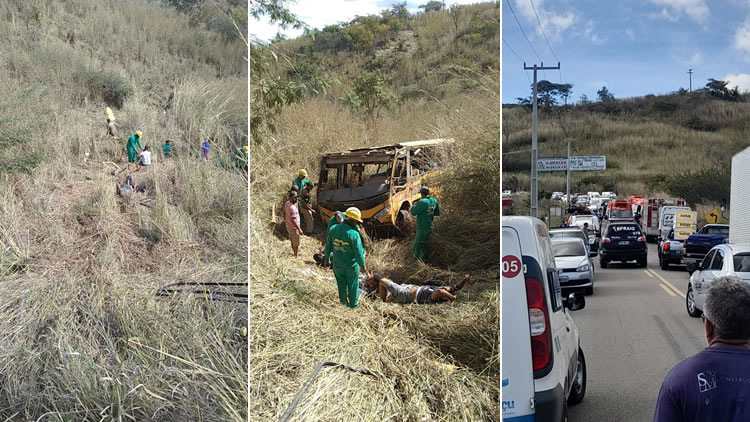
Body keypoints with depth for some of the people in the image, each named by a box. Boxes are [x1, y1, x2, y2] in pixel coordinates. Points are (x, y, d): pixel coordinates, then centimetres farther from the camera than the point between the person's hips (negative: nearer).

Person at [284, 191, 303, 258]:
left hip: (289, 226, 9)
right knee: (296, 244, 8)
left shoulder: (287, 203, -1)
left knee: (293, 242, 26)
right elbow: (293, 220, -29)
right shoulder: (292, 207, -31)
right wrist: (299, 229, -24)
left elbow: (285, 214, 12)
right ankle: (296, 256, 23)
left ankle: (296, 253, 44)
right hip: (294, 228, -9)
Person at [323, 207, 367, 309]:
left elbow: (328, 246, 0)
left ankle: (344, 303, 37)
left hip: (337, 264, 4)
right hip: (351, 266, -4)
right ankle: (353, 305, 35)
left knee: (341, 285, 22)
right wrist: (363, 266, -4)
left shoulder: (333, 229, -13)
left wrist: (326, 259, 16)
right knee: (353, 285, 18)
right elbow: (358, 253, -20)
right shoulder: (354, 234, -28)